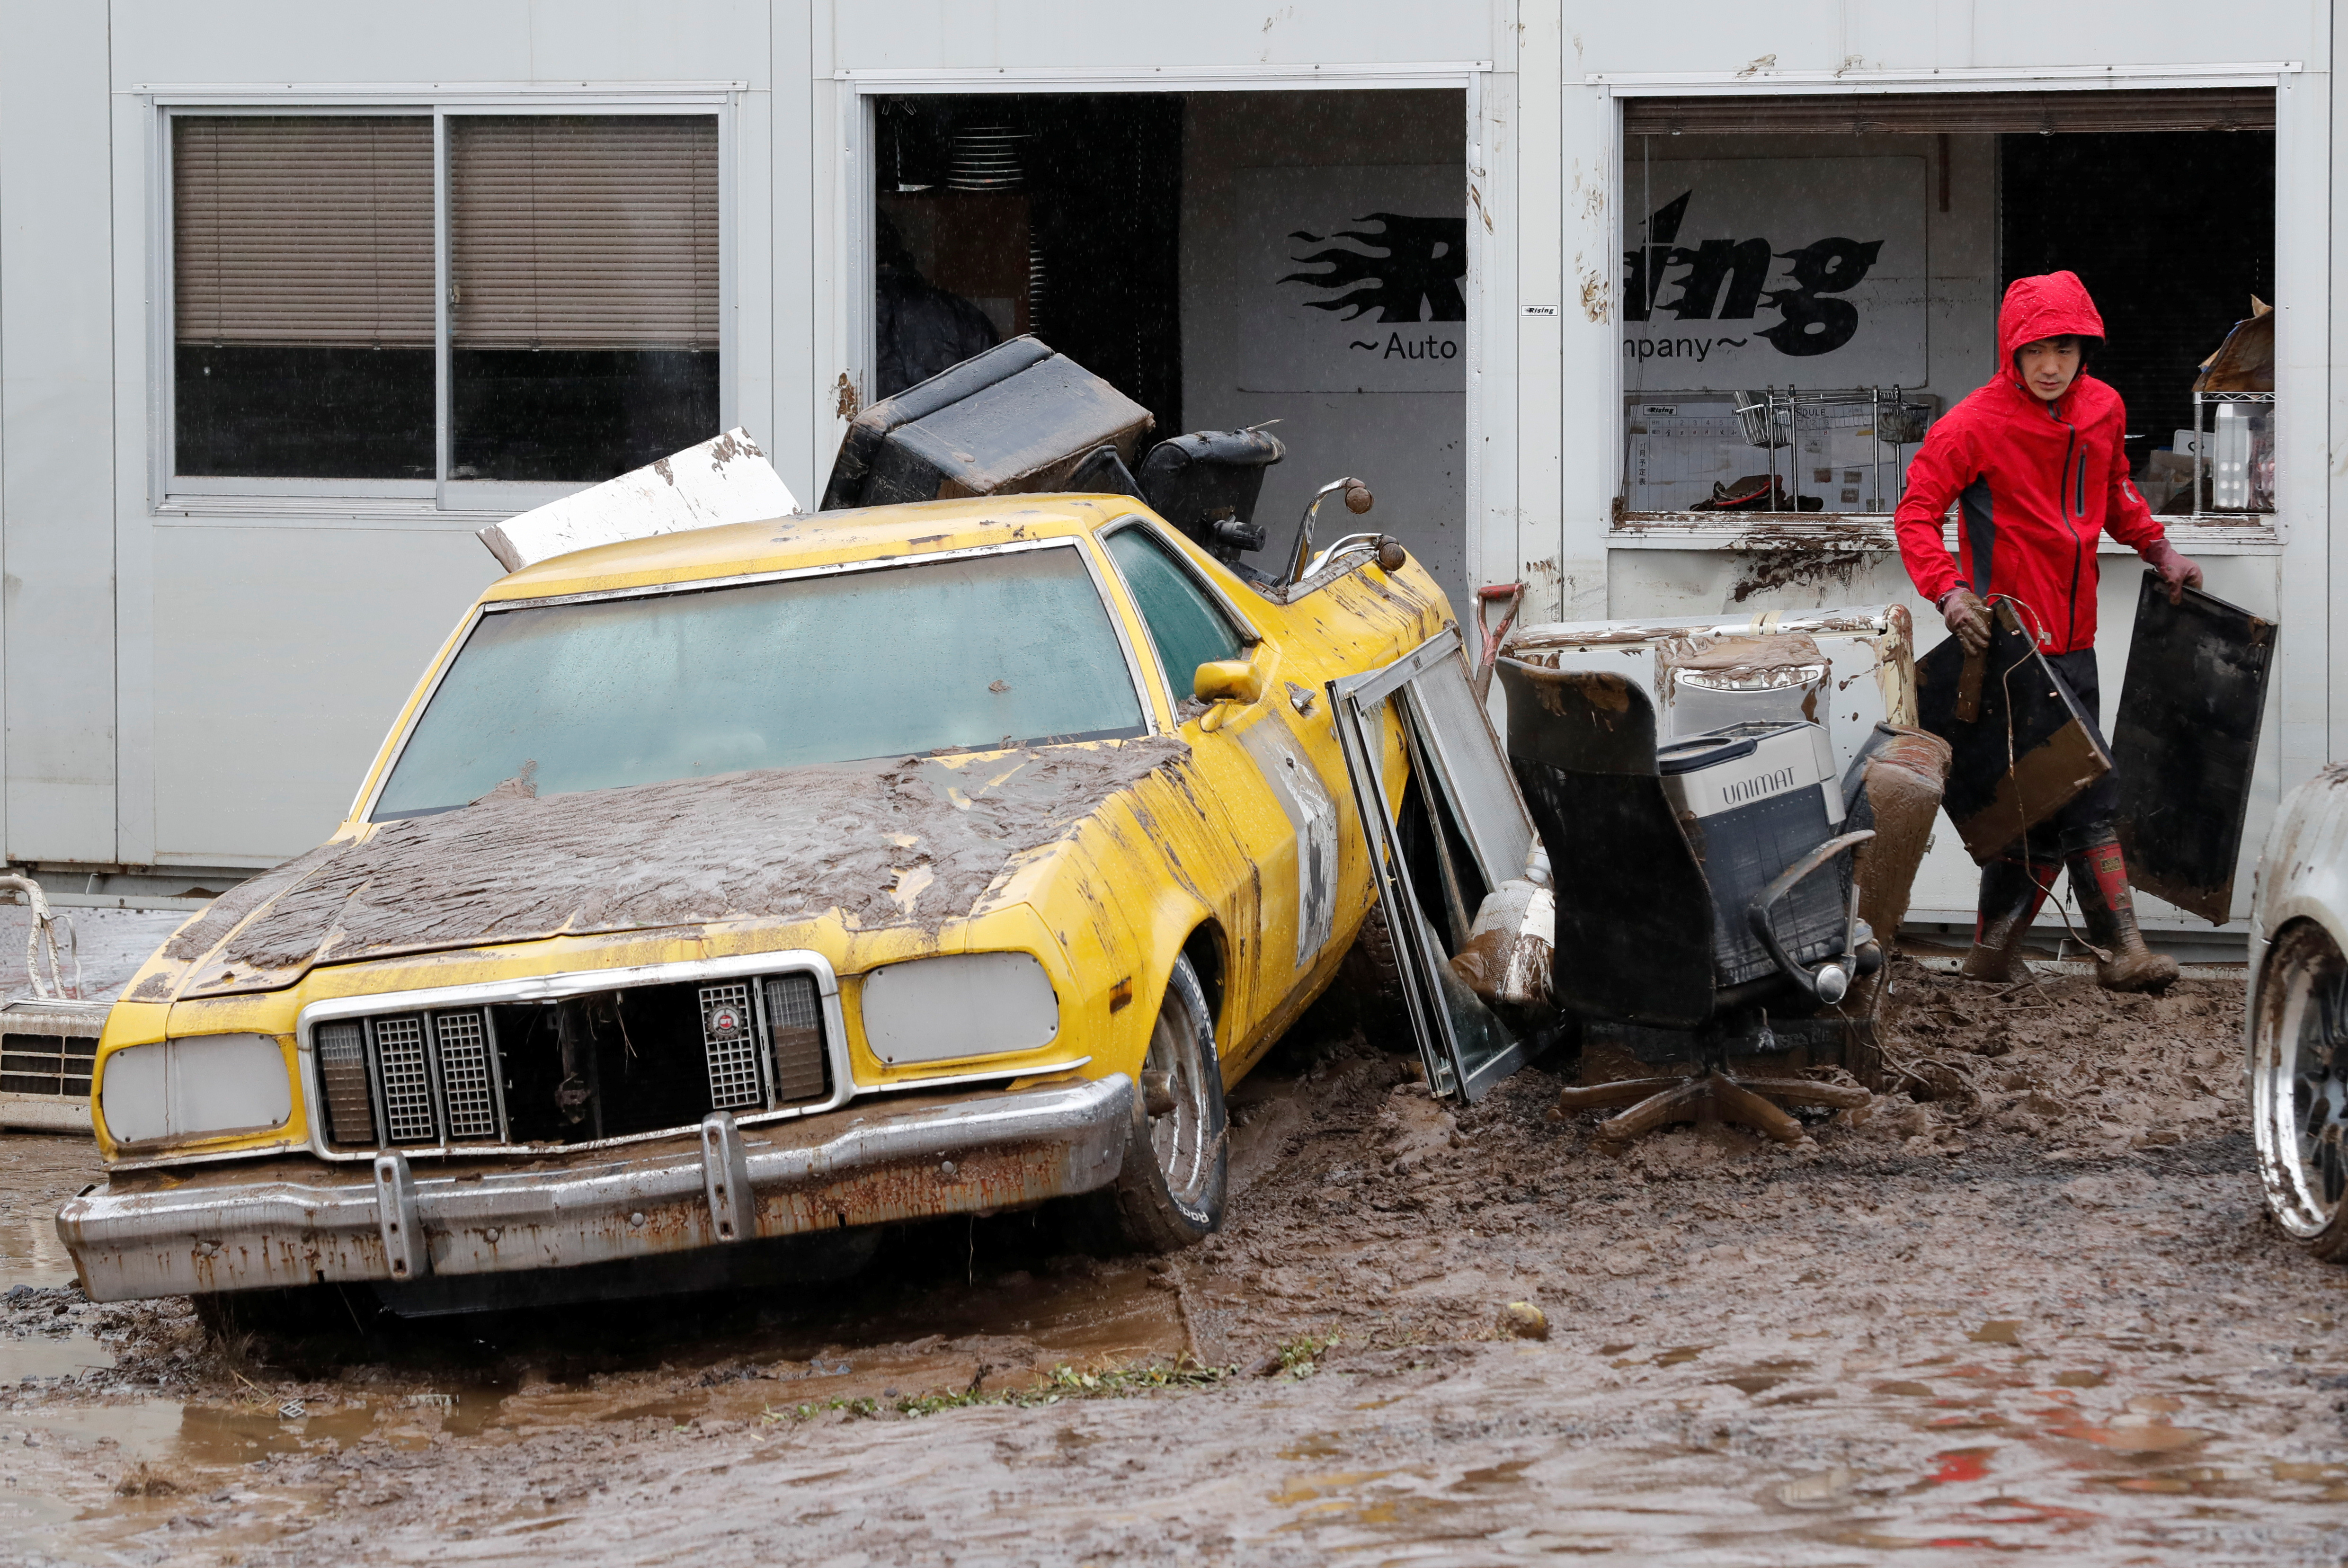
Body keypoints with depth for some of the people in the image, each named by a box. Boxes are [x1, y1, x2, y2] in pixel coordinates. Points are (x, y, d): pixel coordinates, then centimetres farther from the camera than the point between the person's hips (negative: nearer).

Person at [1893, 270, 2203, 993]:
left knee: (2045, 807, 9)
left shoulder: (2102, 410, 8)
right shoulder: (1977, 424, -12)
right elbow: (1917, 512, -11)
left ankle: (1993, 951, 17)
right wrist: (1948, 589, -25)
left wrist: (2158, 551, 15)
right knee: (2089, 795, -10)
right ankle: (2121, 951, -3)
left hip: (2072, 638, 7)